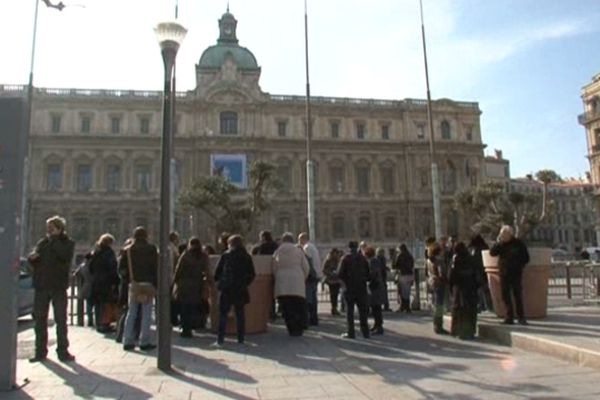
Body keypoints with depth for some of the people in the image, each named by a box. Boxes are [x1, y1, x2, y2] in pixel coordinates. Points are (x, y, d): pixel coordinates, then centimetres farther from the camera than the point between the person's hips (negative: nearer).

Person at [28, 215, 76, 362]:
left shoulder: (68, 243, 0)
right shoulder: (42, 243, 10)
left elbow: (65, 255, -20)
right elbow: (34, 261, 7)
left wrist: (55, 240, -14)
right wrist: (32, 258, -15)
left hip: (58, 286, -3)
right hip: (41, 285, 3)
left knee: (61, 320, 1)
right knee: (39, 319, 7)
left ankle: (63, 351, 9)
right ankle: (40, 351, 17)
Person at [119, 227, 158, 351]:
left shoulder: (128, 250, 8)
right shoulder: (151, 249, -2)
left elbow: (121, 268, 6)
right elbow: (156, 268, -7)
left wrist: (128, 279, 15)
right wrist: (156, 284, -4)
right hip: (147, 284, -3)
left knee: (131, 313, 11)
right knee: (146, 314, 1)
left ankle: (128, 342, 13)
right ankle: (144, 342, 1)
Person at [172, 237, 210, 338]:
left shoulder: (186, 255, -3)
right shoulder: (204, 257, 1)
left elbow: (179, 269, -3)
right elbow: (206, 272, 0)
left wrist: (175, 281, 5)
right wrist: (205, 284, 6)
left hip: (184, 284, -2)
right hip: (197, 285, 2)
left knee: (184, 308, 7)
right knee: (192, 308, 8)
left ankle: (185, 329, 7)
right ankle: (188, 329, 9)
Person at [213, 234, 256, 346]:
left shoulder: (225, 255, -2)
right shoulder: (247, 257, 4)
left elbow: (217, 271, -1)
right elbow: (252, 274, 5)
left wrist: (218, 282, 15)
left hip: (226, 289, -2)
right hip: (240, 290, 3)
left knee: (223, 314, 2)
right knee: (240, 313, 11)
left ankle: (220, 340, -2)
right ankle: (241, 339, 14)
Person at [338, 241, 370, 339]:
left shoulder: (345, 258, -7)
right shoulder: (363, 258, 1)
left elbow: (340, 274, -11)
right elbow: (368, 273, 1)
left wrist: (346, 280, 7)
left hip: (349, 288, -2)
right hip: (361, 288, 3)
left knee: (349, 311, 5)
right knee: (362, 311, 10)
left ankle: (350, 332, 5)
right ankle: (365, 332, 12)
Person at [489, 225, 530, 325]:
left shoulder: (518, 244, -1)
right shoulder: (500, 244, 6)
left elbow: (526, 258, 4)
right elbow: (492, 253, -9)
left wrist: (518, 266, -4)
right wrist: (498, 242, -17)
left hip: (516, 274, -3)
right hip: (504, 274, 3)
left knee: (518, 295, -2)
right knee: (505, 296, 4)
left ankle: (521, 317, 5)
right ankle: (509, 317, 11)